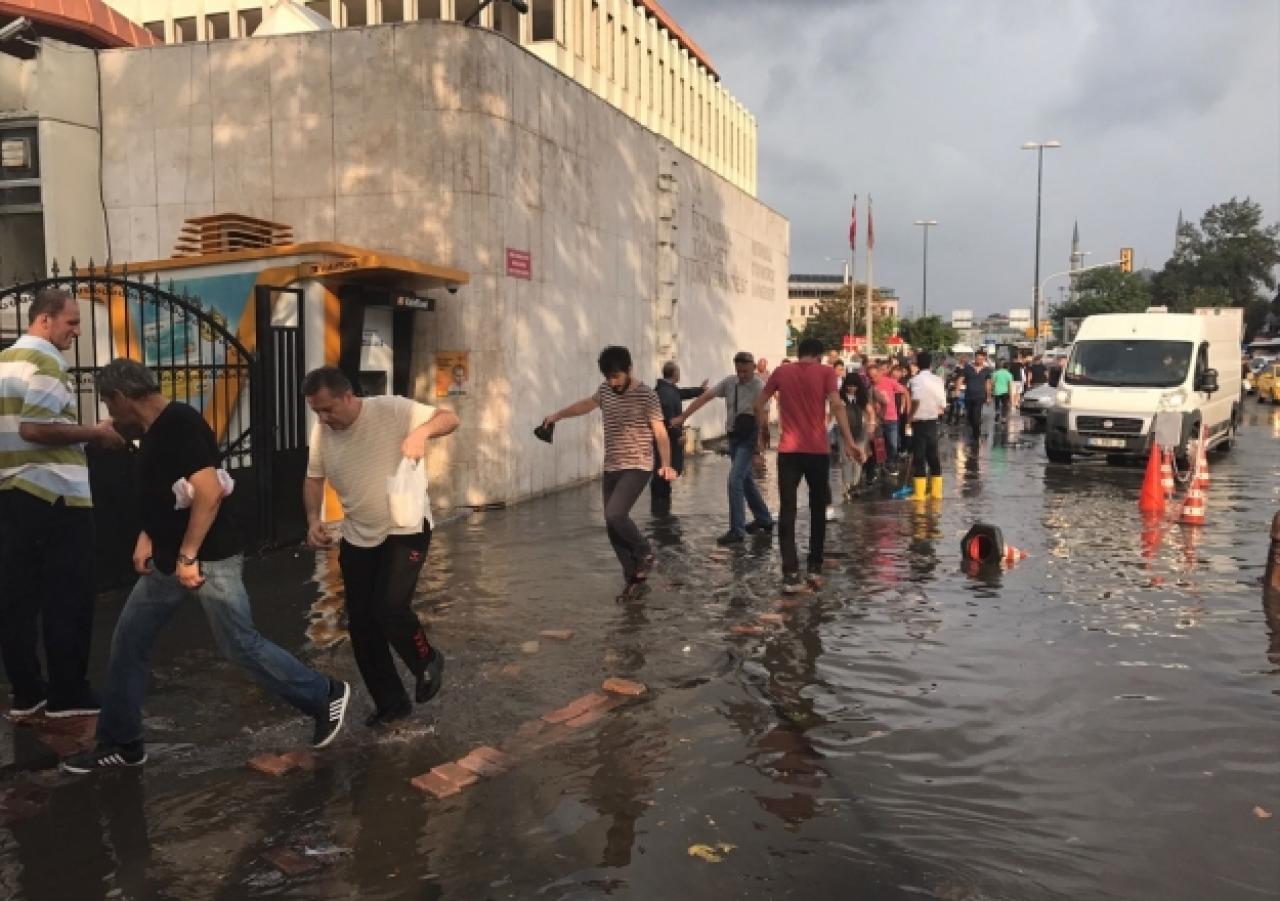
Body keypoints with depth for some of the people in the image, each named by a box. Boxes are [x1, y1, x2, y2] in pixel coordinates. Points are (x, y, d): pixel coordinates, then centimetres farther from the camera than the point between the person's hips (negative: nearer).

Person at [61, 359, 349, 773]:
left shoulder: (181, 424, -19)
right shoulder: (155, 429, 12)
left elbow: (209, 492, -27)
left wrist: (189, 557, -24)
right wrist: (147, 537, 12)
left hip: (209, 559, -10)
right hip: (170, 559, 10)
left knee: (240, 646, -3)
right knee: (128, 641, 11)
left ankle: (324, 696, 13)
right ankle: (121, 744, 24)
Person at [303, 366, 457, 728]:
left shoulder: (391, 409, -19)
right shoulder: (322, 431, -3)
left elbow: (450, 418, -20)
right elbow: (313, 479, 9)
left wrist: (421, 432, -41)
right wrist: (313, 520, -8)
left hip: (406, 530, -6)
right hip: (356, 538, 6)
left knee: (389, 608, -20)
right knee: (361, 623, 7)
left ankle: (426, 661, 12)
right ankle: (391, 703, 23)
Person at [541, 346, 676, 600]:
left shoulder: (646, 395, -10)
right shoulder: (605, 390, 8)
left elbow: (660, 431, -14)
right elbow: (587, 404, 29)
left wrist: (666, 464, -28)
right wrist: (557, 415, 37)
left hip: (636, 468, -7)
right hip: (611, 469, 7)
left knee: (615, 515, -24)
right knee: (612, 529, 3)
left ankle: (644, 553, 0)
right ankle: (635, 579, 14)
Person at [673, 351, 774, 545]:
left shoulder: (759, 387, -17)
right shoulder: (729, 382, -1)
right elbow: (705, 397, -4)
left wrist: (760, 446, -24)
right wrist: (683, 417, -8)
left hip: (749, 438, -7)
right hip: (733, 437, 7)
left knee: (735, 480, -15)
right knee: (746, 479, 19)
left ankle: (737, 531, -10)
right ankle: (764, 519, 36)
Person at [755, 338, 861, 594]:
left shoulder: (781, 372, 7)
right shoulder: (824, 372, 1)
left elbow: (759, 405, 10)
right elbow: (836, 406, -10)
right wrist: (849, 441, -10)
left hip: (788, 450, 1)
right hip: (817, 450, -1)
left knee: (787, 511, 2)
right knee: (818, 510, 15)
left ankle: (791, 574, -6)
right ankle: (815, 568, 19)